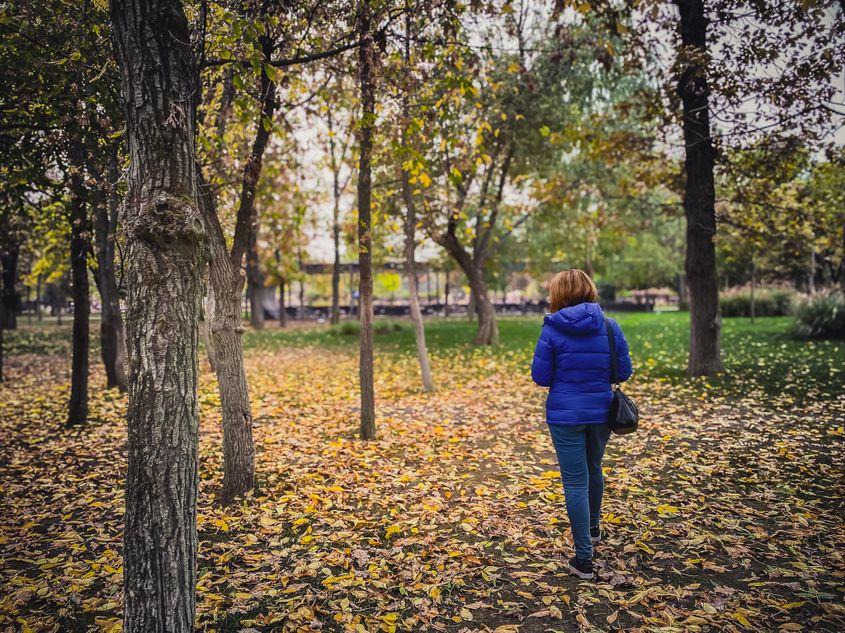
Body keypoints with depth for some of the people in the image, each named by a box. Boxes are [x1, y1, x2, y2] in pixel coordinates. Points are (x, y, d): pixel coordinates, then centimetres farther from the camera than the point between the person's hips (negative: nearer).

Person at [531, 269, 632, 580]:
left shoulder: (553, 329, -12)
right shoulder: (610, 327, -4)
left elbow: (541, 377, -9)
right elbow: (624, 372, 0)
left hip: (566, 414, -4)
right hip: (601, 411, 4)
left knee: (576, 482, 2)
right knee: (594, 469, 25)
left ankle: (584, 559, 6)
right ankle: (592, 528, 47)